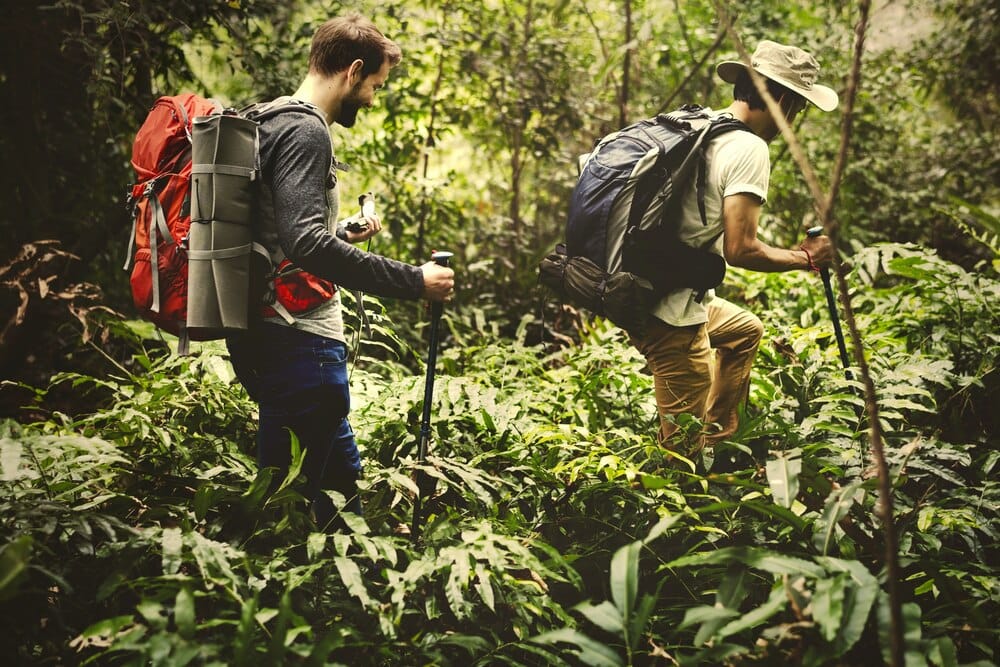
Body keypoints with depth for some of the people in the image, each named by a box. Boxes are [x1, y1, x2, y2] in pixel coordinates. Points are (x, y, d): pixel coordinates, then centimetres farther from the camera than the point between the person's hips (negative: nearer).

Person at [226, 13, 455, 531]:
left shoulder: (273, 121, 17)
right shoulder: (305, 131, -14)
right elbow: (305, 242, -28)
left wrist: (343, 235, 22)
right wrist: (414, 281, -26)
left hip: (263, 333, 11)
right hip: (302, 340, -11)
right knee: (335, 475, -5)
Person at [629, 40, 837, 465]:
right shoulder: (749, 148, -16)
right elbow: (740, 250, -22)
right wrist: (804, 258, -6)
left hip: (648, 293, 10)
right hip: (672, 315, -10)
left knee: (746, 331, 33)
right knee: (683, 451, 2)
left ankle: (719, 442, 35)